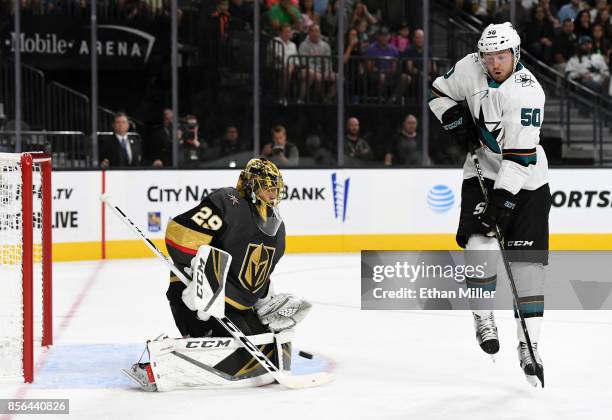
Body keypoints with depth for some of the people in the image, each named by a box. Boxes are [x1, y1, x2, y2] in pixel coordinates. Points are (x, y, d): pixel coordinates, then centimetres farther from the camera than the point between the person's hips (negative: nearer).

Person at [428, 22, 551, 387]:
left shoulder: (528, 92, -26)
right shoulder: (470, 68, -9)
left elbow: (520, 154, -30)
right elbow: (441, 93, 11)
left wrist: (503, 197, -34)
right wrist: (455, 119, -8)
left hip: (525, 178, -4)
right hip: (483, 170, 4)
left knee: (527, 259, -7)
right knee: (480, 239, -17)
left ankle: (529, 345, -3)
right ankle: (483, 317, 3)